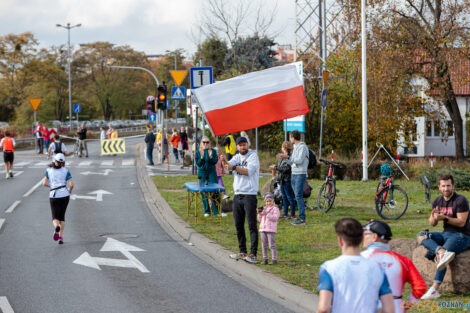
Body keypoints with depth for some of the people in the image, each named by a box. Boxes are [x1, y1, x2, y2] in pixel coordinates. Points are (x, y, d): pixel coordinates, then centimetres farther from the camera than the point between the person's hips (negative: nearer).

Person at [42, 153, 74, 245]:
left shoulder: (49, 170, 6)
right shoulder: (65, 171, 2)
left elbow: (44, 183, 0)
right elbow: (71, 184, -5)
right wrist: (70, 191, 15)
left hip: (53, 196, 0)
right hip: (64, 195, 0)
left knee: (55, 218, 3)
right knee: (62, 216, 16)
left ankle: (56, 227, -32)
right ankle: (60, 236, 4)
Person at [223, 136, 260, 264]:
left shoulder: (253, 156, -2)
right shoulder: (236, 157, 13)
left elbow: (249, 171, -17)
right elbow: (229, 165, -7)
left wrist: (234, 167, -22)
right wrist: (224, 161, -29)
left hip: (249, 195, -6)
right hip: (237, 195, 6)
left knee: (252, 226, -8)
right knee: (238, 225, 12)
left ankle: (253, 254, -9)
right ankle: (242, 251, 22)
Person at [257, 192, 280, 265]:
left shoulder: (275, 209, 0)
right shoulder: (263, 209, 19)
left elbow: (275, 218, -14)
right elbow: (259, 220, 20)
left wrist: (267, 214, -20)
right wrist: (259, 214, 2)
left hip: (271, 230, -6)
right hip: (262, 229, 6)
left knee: (272, 245, -7)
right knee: (264, 245, 6)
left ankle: (274, 259, -4)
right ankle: (265, 259, 12)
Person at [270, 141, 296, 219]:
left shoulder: (290, 157, -17)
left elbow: (285, 168, -21)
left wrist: (275, 167, -13)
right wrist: (275, 166, 4)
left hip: (287, 180, -9)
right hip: (282, 180, 9)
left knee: (290, 197, -2)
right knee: (284, 197, 14)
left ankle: (292, 214, 5)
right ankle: (285, 213, 21)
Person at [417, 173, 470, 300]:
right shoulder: (437, 201, 9)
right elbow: (432, 224, 8)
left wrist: (445, 218, -26)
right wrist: (434, 217, -15)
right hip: (446, 234, 7)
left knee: (442, 254, -28)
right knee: (421, 236, -13)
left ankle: (434, 289, -30)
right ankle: (441, 252, -39)